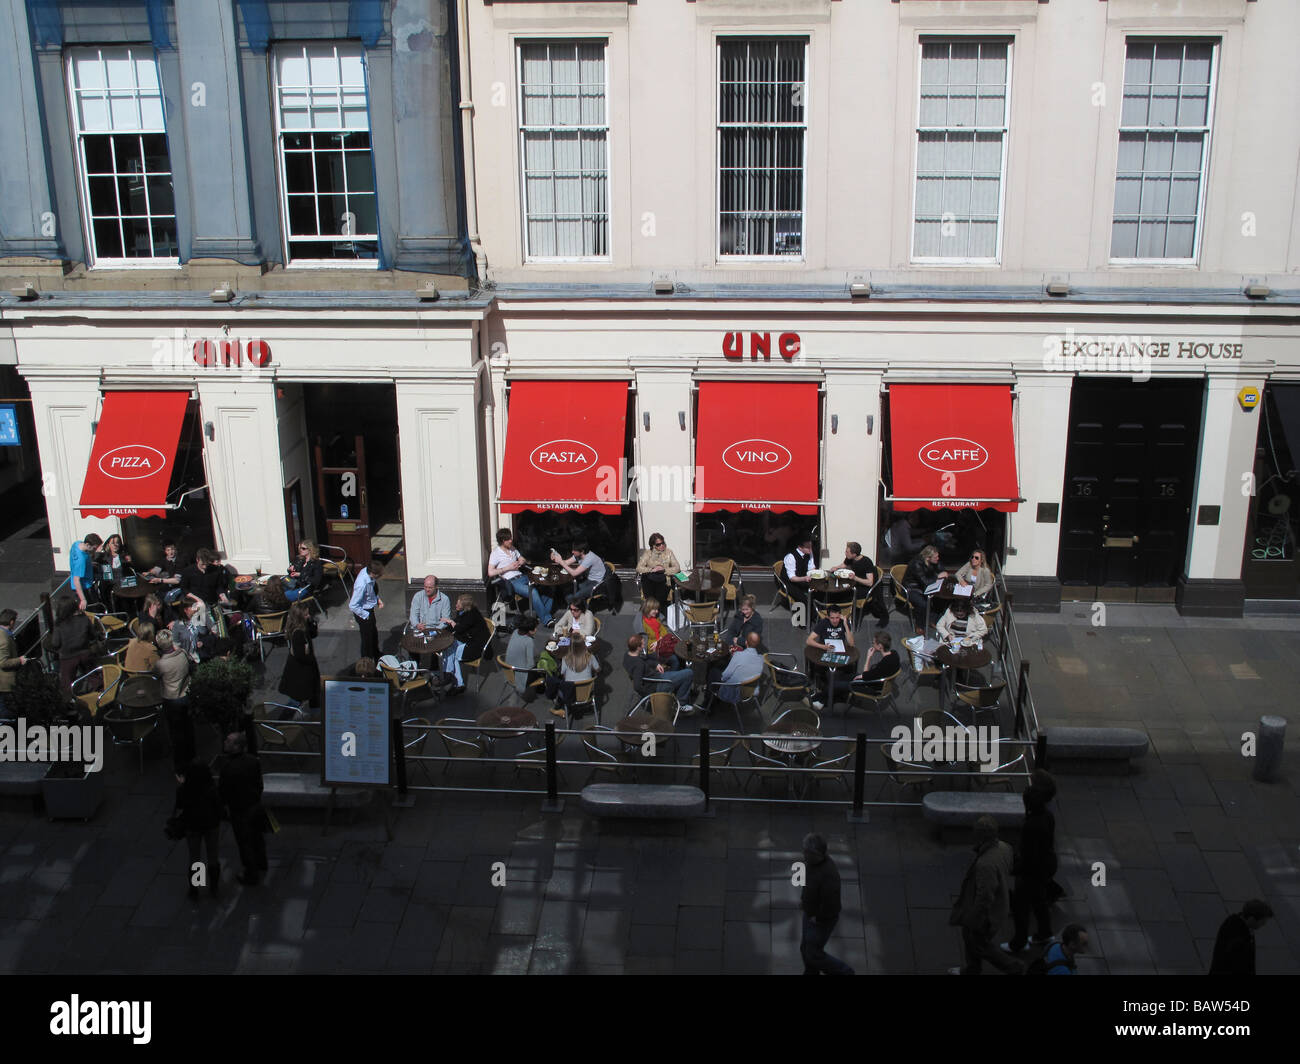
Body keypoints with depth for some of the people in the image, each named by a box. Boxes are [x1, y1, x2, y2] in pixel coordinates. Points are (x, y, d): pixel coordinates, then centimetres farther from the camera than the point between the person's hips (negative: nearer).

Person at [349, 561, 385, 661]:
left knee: (374, 634, 29)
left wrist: (378, 599, -1)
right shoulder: (362, 585, -39)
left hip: (369, 609, 9)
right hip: (363, 612, -9)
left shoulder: (367, 571, -15)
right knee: (367, 638, 12)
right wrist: (367, 616, -22)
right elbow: (353, 606, -32)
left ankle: (376, 656, 53)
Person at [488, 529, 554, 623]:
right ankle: (546, 620, -25)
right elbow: (490, 573, -11)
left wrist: (521, 563, 3)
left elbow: (524, 560, 29)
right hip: (511, 582, -7)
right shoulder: (495, 554, -2)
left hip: (522, 576, 7)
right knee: (533, 592, -32)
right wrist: (508, 568, -12)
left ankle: (542, 615, -14)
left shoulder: (513, 549, 18)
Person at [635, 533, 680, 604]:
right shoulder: (647, 553, 10)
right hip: (649, 579, 0)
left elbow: (677, 568, 4)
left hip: (663, 579, 0)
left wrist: (664, 570, -11)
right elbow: (639, 568, 2)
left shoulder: (668, 552, 11)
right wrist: (652, 569, -12)